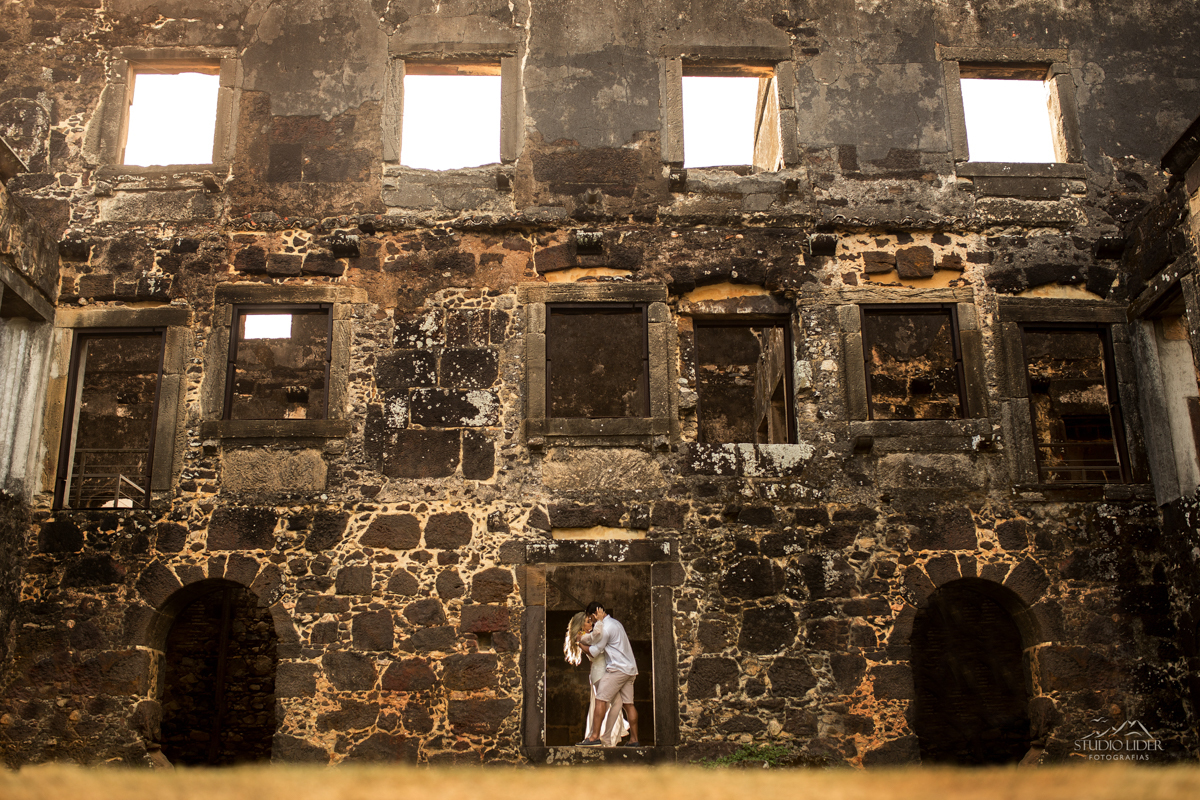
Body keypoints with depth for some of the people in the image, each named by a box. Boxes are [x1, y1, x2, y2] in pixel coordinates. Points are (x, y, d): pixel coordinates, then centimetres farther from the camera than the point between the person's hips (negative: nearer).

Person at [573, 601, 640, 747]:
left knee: (601, 700, -9)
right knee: (628, 704, 7)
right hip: (630, 669, 9)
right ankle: (634, 739, 6)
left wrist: (579, 642, 7)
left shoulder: (605, 628, -11)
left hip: (617, 668, -9)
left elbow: (593, 652, -8)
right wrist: (584, 640, 25)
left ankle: (594, 737, -14)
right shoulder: (615, 623, 19)